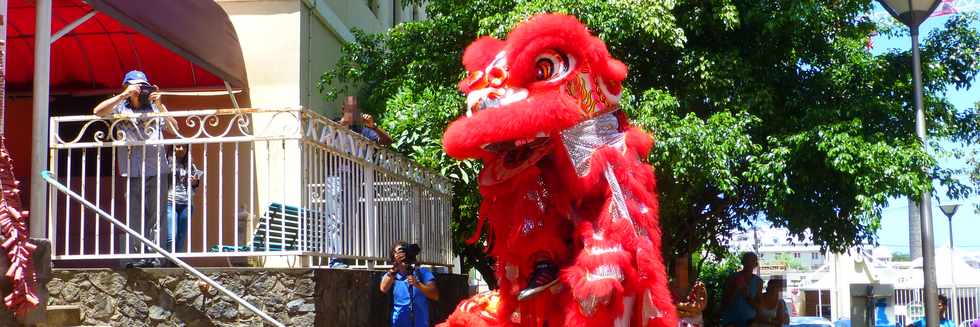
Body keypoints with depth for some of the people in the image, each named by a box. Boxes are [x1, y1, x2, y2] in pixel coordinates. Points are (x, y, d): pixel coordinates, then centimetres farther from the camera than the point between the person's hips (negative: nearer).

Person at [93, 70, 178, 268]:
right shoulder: (120, 108, 11)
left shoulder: (155, 108, 15)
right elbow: (98, 112, -6)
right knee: (133, 217, -4)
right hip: (132, 173, -1)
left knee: (155, 217, -2)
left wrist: (160, 106, -2)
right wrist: (124, 95, -10)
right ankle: (133, 257, -3)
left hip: (157, 171, 1)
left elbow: (174, 129, 7)